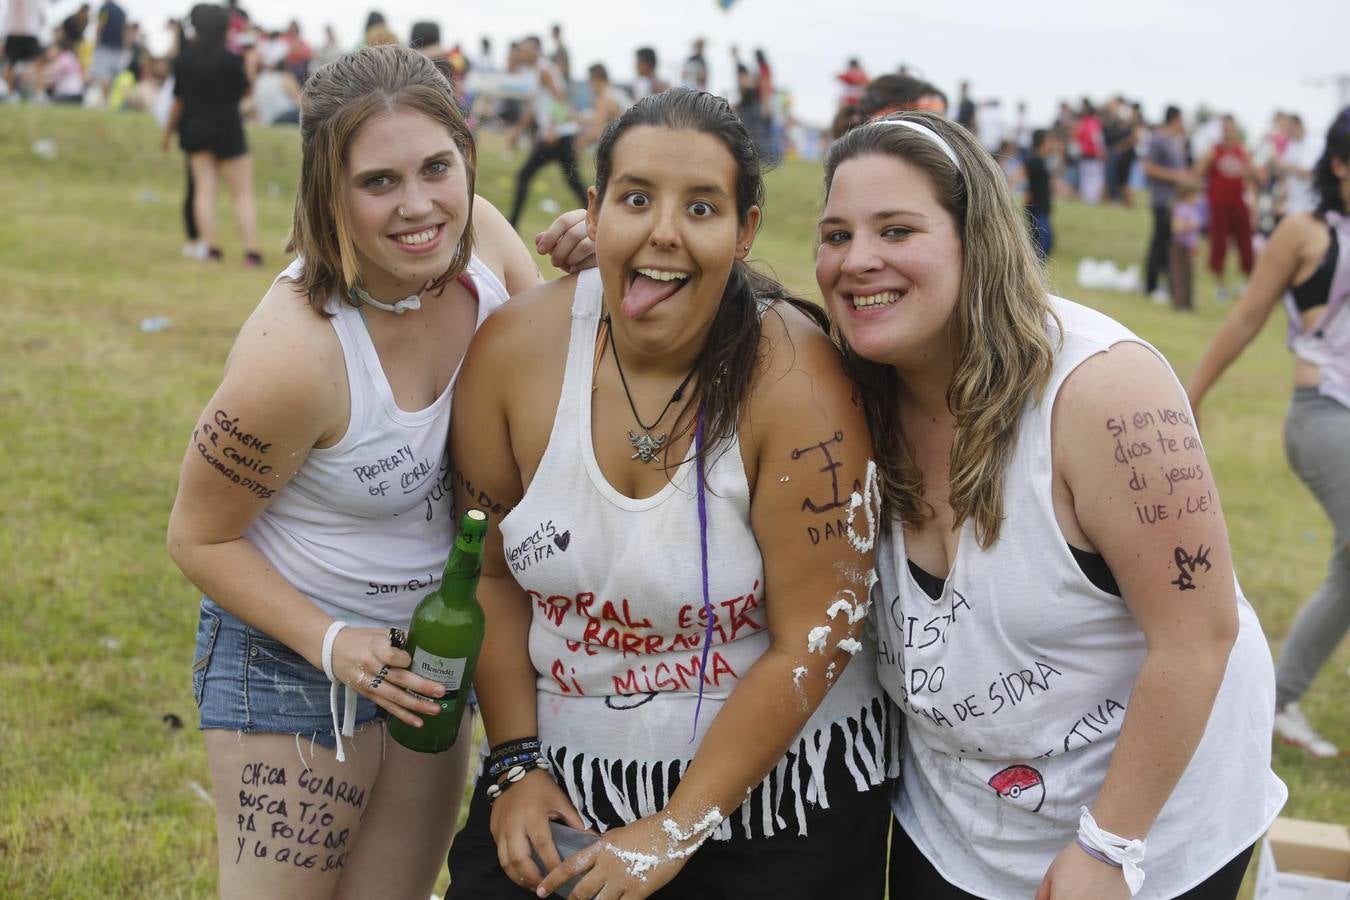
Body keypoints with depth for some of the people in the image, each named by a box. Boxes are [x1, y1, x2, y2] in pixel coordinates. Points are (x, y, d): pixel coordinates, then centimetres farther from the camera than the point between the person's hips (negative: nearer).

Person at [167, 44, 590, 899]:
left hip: (431, 642, 6)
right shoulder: (296, 355, -31)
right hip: (294, 653, -6)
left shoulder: (478, 233, -15)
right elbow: (200, 538, -17)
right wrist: (332, 644, -26)